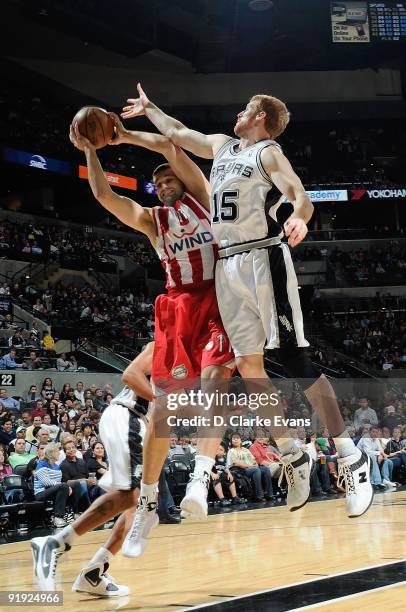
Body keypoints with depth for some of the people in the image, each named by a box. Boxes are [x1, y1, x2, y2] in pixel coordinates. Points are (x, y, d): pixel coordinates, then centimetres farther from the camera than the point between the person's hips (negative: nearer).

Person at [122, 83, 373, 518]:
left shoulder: (267, 152, -2)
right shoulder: (222, 146, 20)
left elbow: (300, 195, -18)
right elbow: (177, 133, 36)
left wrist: (298, 216, -39)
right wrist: (148, 108, 45)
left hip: (262, 258, -7)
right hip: (228, 265, 7)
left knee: (292, 358, -13)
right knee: (246, 364, 3)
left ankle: (350, 457, -9)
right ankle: (293, 458, 12)